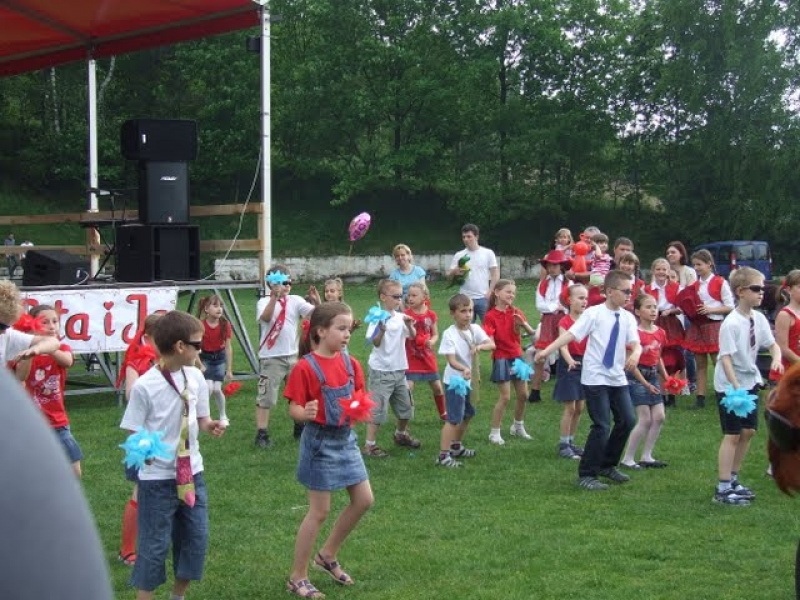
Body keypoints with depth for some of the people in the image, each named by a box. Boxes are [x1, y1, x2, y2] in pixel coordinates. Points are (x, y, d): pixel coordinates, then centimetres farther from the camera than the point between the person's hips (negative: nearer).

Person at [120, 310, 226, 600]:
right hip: (157, 478, -6)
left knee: (196, 539, 14)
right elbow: (133, 435, -12)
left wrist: (210, 425, -10)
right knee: (154, 545, 1)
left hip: (192, 473, 6)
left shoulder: (195, 377, -1)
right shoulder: (145, 386, -17)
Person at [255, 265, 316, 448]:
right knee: (266, 397, -3)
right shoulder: (264, 302, -7)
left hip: (292, 356, 5)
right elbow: (266, 318, -28)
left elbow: (314, 313, -10)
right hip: (271, 358, -5)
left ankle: (300, 428, 32)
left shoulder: (295, 300, 3)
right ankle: (262, 434, 1)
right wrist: (274, 297, -38)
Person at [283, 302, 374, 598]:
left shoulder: (350, 363, 1)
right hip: (320, 441, -7)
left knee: (364, 500, 8)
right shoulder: (306, 368, -17)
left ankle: (328, 555, 27)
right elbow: (294, 409, -16)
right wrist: (306, 414, -38)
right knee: (319, 511, -1)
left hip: (346, 438, 7)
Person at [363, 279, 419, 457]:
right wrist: (381, 330, -37)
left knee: (405, 406, 19)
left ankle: (401, 435, 41)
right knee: (378, 409, -4)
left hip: (399, 369, 7)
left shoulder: (400, 317, 3)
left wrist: (409, 326, -19)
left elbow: (413, 336, 0)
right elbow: (375, 343, -19)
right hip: (381, 371, -7)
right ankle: (370, 444, 4)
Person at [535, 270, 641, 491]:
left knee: (627, 421, 7)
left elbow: (635, 343, -3)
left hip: (618, 378, 6)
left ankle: (607, 465, 28)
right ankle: (587, 474, 5)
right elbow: (570, 334, -16)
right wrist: (546, 350, -26)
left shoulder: (628, 318, 5)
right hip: (595, 378, -6)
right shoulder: (594, 314, -10)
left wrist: (635, 354, -27)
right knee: (602, 426, -9)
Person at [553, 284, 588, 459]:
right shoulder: (565, 322, -12)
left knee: (580, 407, 10)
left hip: (585, 364, 6)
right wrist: (570, 361, -41)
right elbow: (563, 346, -24)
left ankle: (570, 442, 21)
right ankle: (563, 445, 4)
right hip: (569, 365, -6)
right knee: (570, 407, -5)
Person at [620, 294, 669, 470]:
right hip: (637, 377, -8)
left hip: (653, 376, 8)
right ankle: (627, 458, 2)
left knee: (659, 417, 5)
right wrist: (645, 384, -15)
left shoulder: (660, 332, 6)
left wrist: (666, 378, 7)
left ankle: (646, 456, 15)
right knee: (645, 419, -8)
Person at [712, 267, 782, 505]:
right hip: (729, 384, -7)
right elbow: (726, 357, -24)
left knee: (748, 431, 11)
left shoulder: (759, 318, 0)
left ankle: (733, 479, 26)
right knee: (732, 435, -5)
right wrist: (735, 386, -31)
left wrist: (776, 358, -13)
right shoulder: (731, 323, -22)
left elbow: (772, 344, 10)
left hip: (750, 381, 7)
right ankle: (723, 488, 2)